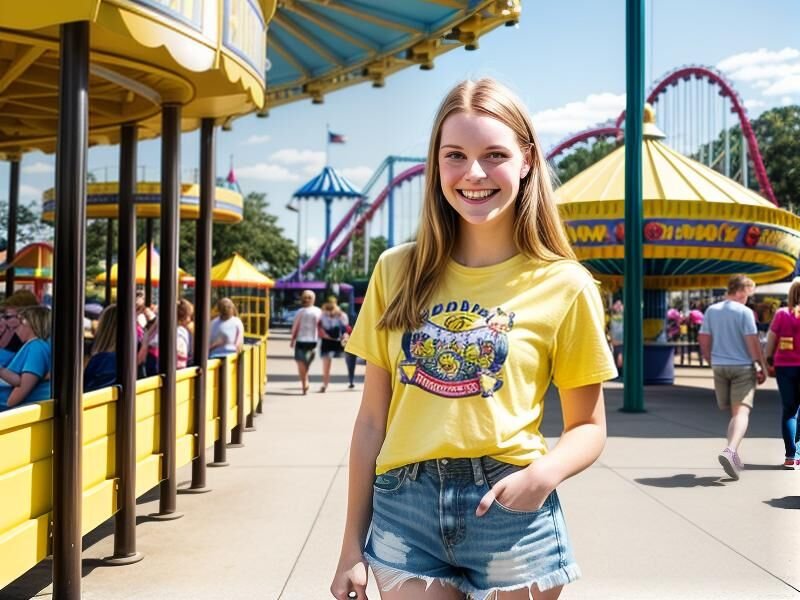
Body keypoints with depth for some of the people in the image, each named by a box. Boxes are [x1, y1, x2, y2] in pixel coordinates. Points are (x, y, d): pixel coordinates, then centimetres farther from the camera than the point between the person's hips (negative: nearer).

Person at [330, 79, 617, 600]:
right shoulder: (398, 272, 2)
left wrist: (545, 473, -18)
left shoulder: (564, 286, -3)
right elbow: (372, 420, 5)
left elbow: (589, 427, 3)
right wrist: (353, 545, 6)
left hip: (509, 507, -1)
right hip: (404, 507, 2)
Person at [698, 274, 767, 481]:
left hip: (719, 367, 5)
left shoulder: (711, 310, 7)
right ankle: (730, 450, -28)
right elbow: (752, 342, -11)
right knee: (742, 411, -9)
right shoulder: (745, 312, -8)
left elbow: (703, 340, 8)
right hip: (743, 367, -5)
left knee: (733, 412, 17)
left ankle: (733, 456, 20)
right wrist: (763, 367, -4)